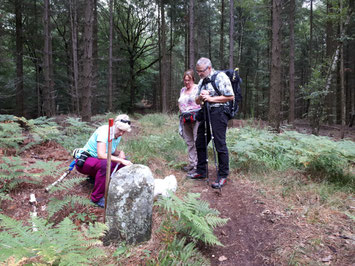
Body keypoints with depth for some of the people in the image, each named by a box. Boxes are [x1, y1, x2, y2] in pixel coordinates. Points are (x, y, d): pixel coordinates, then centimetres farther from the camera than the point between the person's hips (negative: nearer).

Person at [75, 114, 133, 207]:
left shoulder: (118, 135, 0)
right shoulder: (104, 131, -25)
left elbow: (114, 152, 14)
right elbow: (101, 155, -36)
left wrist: (120, 153, -9)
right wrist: (120, 160, -36)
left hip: (97, 160, 8)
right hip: (84, 161, -8)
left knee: (124, 162, -4)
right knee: (105, 164, -38)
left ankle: (95, 177, 6)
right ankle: (97, 198, -24)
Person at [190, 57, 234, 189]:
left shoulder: (221, 77, -7)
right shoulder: (202, 81, 18)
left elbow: (230, 96, -13)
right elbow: (197, 101, 20)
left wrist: (210, 98, -13)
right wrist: (200, 97, -4)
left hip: (218, 112, -8)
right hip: (206, 113, 9)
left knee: (220, 145, -7)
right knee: (200, 142, 11)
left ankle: (223, 176, 4)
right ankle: (201, 171, 25)